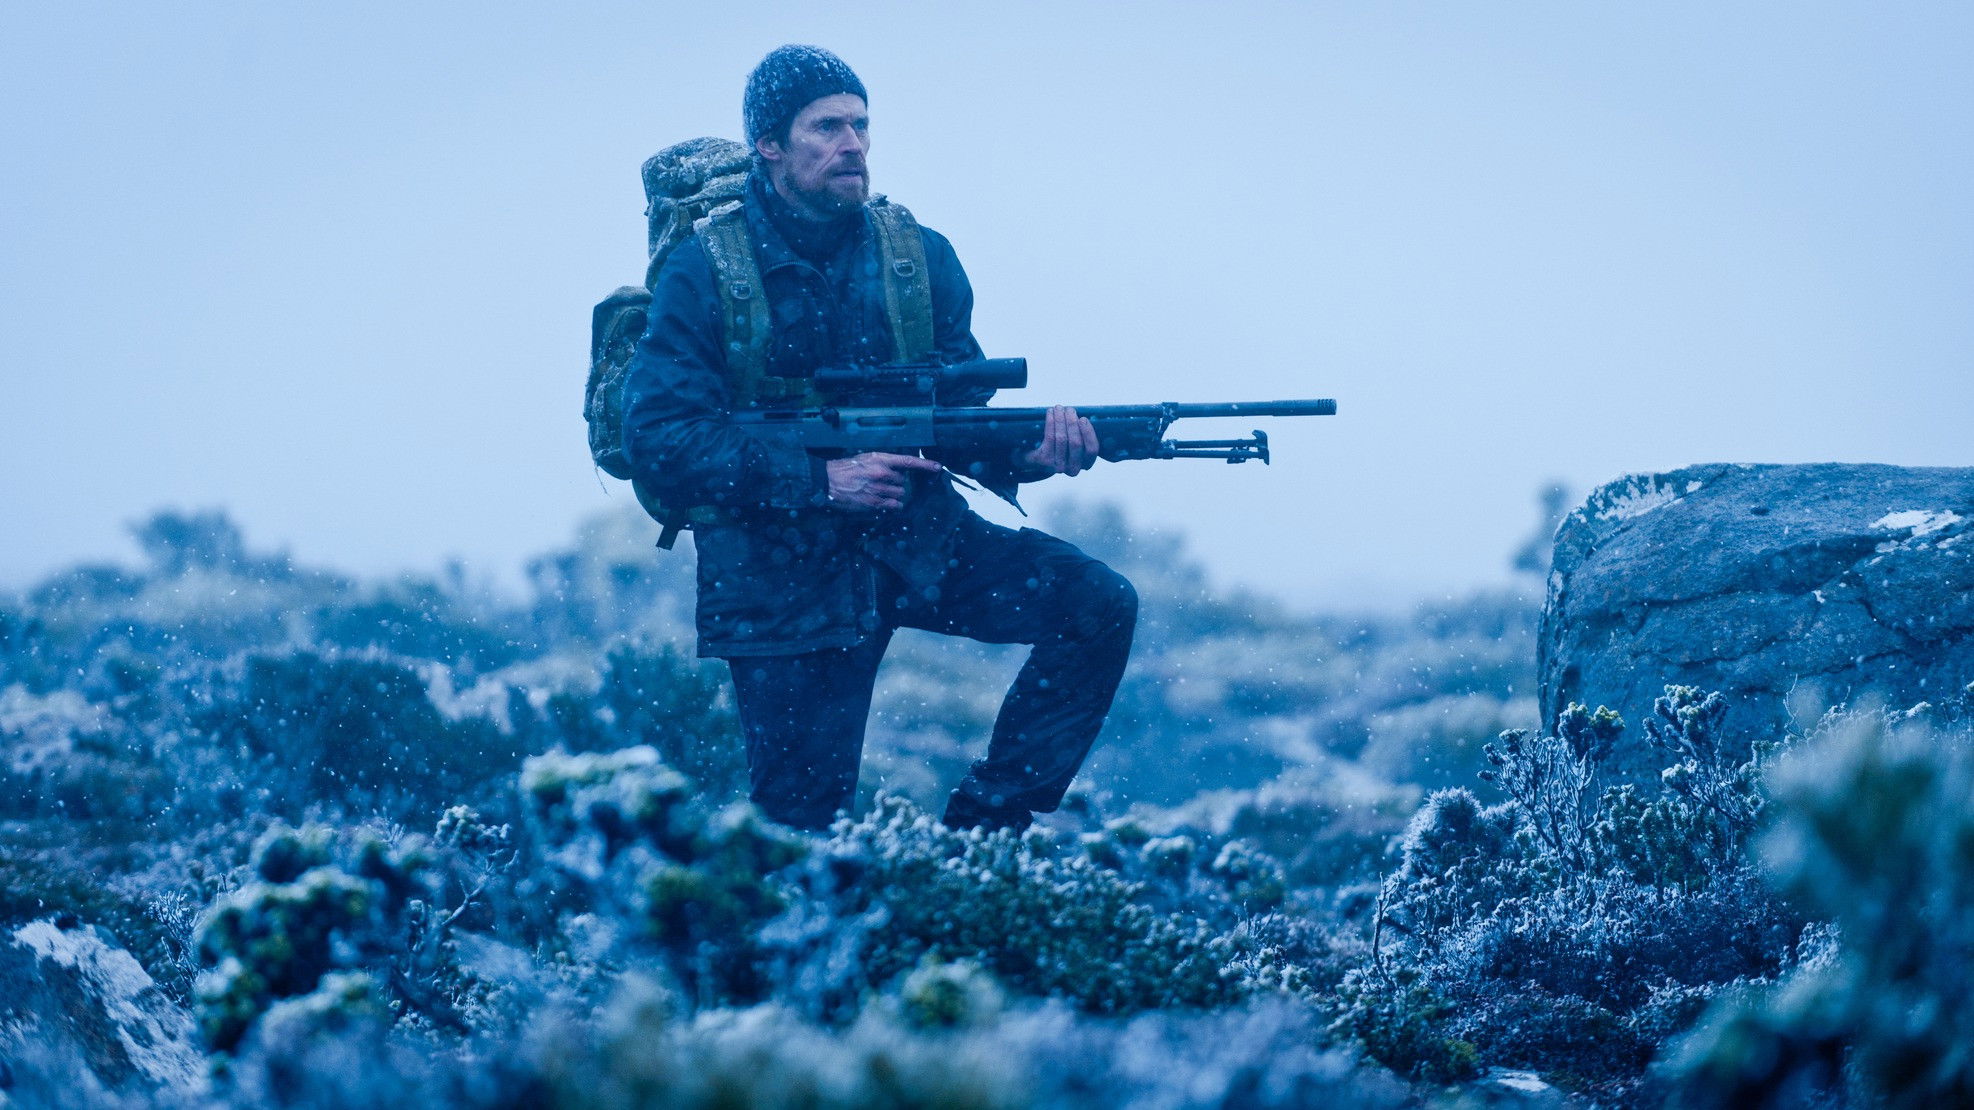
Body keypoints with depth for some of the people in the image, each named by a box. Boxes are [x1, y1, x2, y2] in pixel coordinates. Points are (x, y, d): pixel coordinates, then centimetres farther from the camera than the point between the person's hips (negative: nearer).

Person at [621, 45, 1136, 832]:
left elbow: (961, 414, 2)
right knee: (803, 824, -7)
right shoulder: (703, 273, -9)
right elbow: (660, 437, -15)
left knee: (1099, 607, -14)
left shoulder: (919, 258, 3)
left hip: (919, 535, 4)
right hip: (782, 571, -4)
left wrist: (1030, 447, -22)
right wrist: (819, 481, -24)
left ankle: (987, 821, -4)